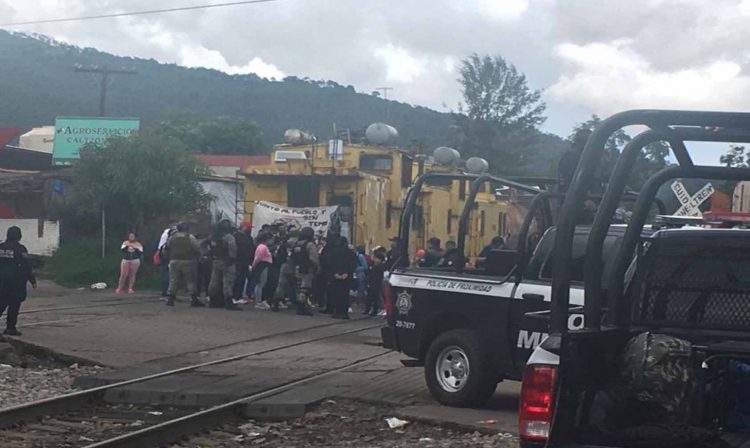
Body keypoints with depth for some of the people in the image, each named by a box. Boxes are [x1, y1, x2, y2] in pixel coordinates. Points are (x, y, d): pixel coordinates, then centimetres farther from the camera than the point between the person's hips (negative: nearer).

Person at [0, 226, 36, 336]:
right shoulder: (20, 249, -11)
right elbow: (26, 267, -11)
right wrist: (33, 281, -4)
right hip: (16, 282, -5)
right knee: (14, 305, 0)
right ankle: (10, 327, 0)